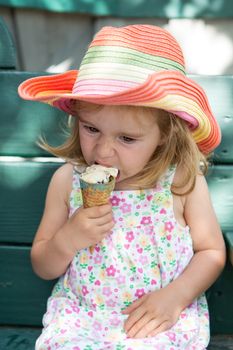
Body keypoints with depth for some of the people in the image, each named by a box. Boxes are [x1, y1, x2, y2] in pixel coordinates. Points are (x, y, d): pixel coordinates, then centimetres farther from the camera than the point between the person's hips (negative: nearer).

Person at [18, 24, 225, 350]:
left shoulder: (183, 180, -9)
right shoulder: (68, 180, -5)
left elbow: (212, 253, 2)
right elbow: (43, 268, 5)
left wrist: (175, 297, -14)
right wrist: (68, 239, -16)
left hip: (163, 318, -1)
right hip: (81, 316, 1)